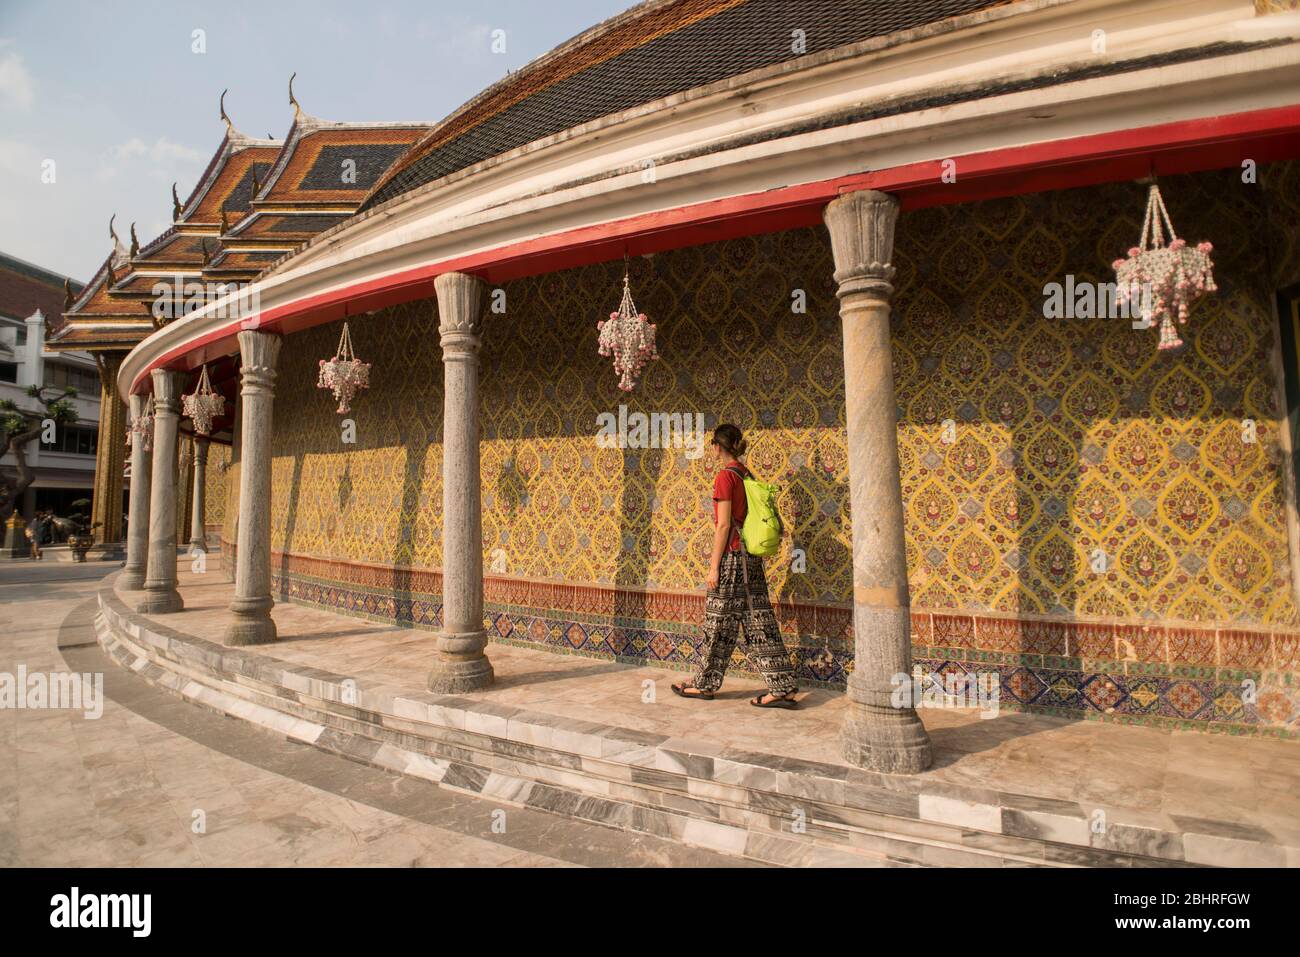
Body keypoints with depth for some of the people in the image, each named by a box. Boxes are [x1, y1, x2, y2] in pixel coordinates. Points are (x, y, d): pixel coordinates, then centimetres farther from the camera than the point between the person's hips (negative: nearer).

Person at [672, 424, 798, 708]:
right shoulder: (747, 475, 13)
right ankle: (783, 689, 10)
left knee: (719, 623, 4)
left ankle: (705, 684, 18)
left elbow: (724, 525, -15)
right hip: (751, 556, 8)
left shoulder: (725, 475, -12)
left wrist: (714, 565, -12)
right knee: (759, 623, 9)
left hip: (732, 556, -8)